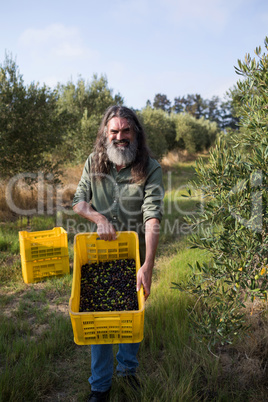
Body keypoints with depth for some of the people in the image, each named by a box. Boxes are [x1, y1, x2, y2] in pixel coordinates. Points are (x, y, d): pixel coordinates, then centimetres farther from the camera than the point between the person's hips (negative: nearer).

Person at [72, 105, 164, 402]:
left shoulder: (150, 169, -14)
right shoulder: (93, 163, -3)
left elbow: (153, 218, -24)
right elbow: (78, 201, 4)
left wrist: (147, 266, -34)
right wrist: (99, 218, -18)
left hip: (135, 256, -1)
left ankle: (128, 369, 44)